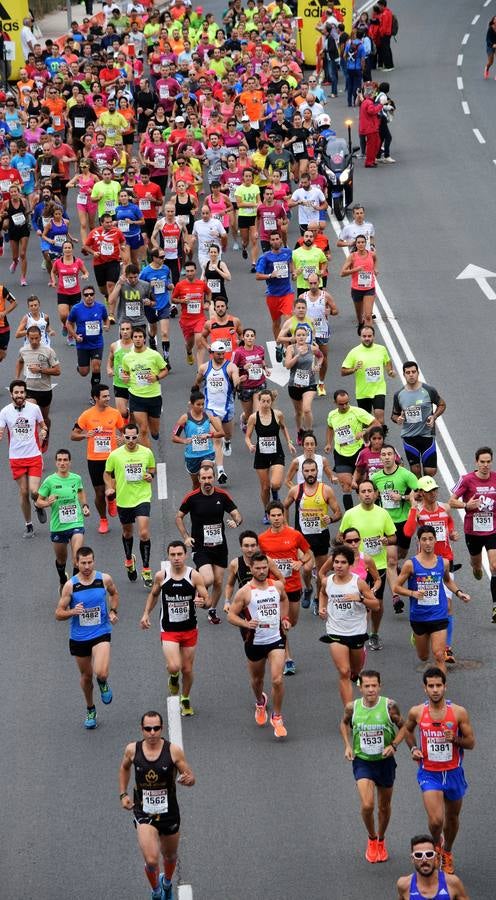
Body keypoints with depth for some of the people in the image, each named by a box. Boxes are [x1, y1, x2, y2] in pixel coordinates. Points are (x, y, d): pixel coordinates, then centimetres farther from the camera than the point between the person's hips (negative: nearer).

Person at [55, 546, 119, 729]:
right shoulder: (70, 585, -10)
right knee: (86, 676, 15)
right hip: (78, 637, 1)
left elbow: (114, 594, 18)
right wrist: (72, 612, -24)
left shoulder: (104, 579, -6)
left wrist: (113, 611, 2)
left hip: (101, 634, -1)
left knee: (101, 673, -21)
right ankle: (90, 710, 40)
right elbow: (58, 614, -5)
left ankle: (103, 684, 18)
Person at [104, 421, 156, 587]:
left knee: (144, 533, -14)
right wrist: (109, 488, -9)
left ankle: (146, 570, -5)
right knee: (127, 532, 19)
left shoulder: (147, 453, -4)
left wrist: (150, 476, -7)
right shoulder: (115, 455, -6)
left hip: (142, 498, -1)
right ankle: (129, 560, 47)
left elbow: (152, 468, 15)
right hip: (123, 499, 1)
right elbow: (107, 473, 8)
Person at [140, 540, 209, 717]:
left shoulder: (194, 576, -10)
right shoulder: (161, 576, -6)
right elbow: (153, 594, 14)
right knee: (174, 667, -19)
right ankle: (173, 680, 18)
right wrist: (146, 613, 6)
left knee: (187, 669, 10)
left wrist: (202, 602, -30)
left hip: (189, 629, 1)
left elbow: (207, 600, -7)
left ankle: (185, 699, 36)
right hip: (169, 630, -1)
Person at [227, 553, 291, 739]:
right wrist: (246, 624, -26)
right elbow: (231, 616, -9)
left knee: (277, 680, -14)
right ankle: (260, 703, 52)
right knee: (257, 679, 19)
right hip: (254, 642, -1)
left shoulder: (277, 586, -1)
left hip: (276, 639, 1)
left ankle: (277, 717, 2)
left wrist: (284, 618, 10)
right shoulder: (245, 592, -12)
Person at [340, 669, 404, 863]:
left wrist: (393, 746, -15)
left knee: (384, 807, 14)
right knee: (367, 805, -15)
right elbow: (344, 723, 12)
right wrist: (347, 746, 0)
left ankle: (381, 841, 40)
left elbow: (403, 727, 0)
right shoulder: (352, 707, -11)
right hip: (362, 761, 0)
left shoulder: (389, 706, -15)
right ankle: (371, 839, 13)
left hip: (385, 761, 0)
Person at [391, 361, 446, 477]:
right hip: (409, 437, 2)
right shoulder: (399, 394, 2)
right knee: (415, 470, 4)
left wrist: (433, 417, -9)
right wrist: (397, 419, -10)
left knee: (430, 470, -2)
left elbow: (442, 405, 9)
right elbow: (394, 414, 14)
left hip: (427, 434, -2)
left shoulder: (428, 390, -5)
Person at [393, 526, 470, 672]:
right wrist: (413, 593, -20)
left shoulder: (443, 563, 0)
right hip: (418, 616, 0)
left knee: (439, 656, -12)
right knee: (423, 657, 18)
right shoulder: (411, 564, -8)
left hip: (439, 615, 0)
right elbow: (397, 587, -3)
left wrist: (458, 592, 6)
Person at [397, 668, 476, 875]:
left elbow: (471, 743, -3)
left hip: (453, 772, 1)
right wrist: (413, 749, -2)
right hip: (429, 774, -1)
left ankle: (447, 852, 45)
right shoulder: (417, 712, -8)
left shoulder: (459, 712, -11)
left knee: (452, 817, 18)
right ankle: (436, 843, 20)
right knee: (436, 820, -15)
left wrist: (455, 739, -23)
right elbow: (407, 729, 15)